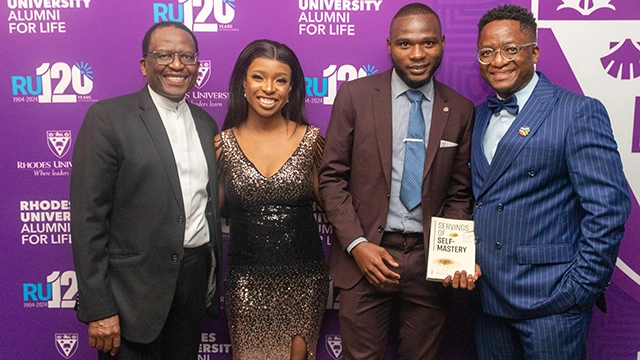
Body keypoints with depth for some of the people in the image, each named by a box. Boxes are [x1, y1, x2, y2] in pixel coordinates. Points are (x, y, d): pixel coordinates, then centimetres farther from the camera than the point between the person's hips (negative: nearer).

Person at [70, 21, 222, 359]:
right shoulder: (107, 117, -9)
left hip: (196, 276, 5)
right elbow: (87, 217, -12)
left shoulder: (205, 123, 8)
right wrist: (98, 309, -14)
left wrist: (214, 277, 12)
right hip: (135, 285, -5)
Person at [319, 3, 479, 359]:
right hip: (366, 255, -1)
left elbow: (459, 194, 6)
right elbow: (333, 177, -2)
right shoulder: (355, 95, -4)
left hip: (431, 260, 2)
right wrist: (356, 244, -11)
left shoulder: (461, 110, 2)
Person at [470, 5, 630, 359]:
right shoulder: (478, 116, 10)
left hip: (550, 301, -5)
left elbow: (608, 207, -13)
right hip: (486, 298, 6)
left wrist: (580, 289, -14)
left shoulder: (579, 112, -9)